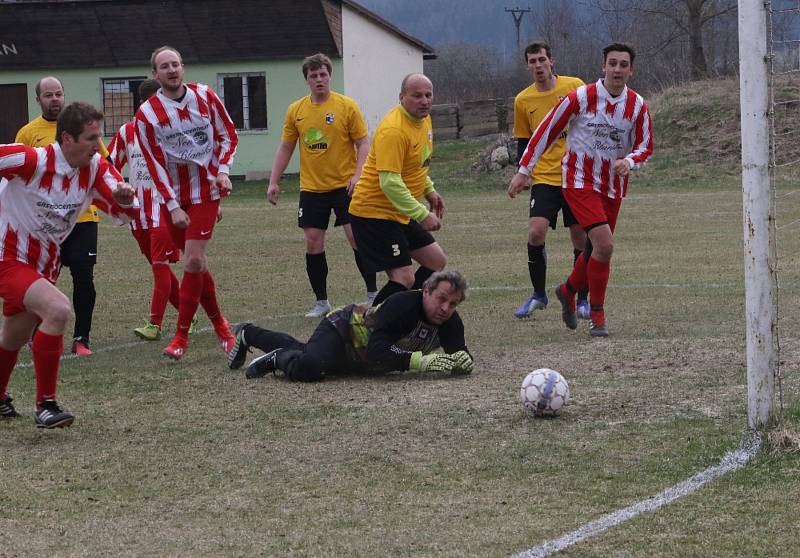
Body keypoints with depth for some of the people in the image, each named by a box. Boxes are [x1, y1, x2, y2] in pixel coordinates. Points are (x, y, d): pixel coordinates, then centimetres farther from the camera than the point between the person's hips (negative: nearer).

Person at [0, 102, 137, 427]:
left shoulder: (96, 169, -8)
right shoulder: (32, 161, -25)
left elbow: (126, 210, -9)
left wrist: (126, 197, -29)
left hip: (44, 266, 7)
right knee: (58, 310, -30)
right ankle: (45, 406, -22)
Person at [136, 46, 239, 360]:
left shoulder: (205, 97, -2)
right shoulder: (147, 113, -6)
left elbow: (228, 135, 10)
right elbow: (155, 164, -6)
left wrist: (223, 170, -5)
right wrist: (173, 206, -11)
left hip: (206, 190, -1)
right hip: (174, 195, 1)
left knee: (193, 261, -11)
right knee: (196, 263, 5)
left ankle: (181, 336, -4)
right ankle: (219, 325, 25)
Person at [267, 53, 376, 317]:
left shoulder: (347, 106, -4)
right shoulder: (296, 110, 5)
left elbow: (363, 142, -4)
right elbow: (285, 148, 12)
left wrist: (358, 174, -17)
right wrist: (273, 182, 6)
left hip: (344, 185, -3)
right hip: (311, 187, 3)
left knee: (357, 238, -7)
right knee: (313, 243, 1)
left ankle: (373, 294, 6)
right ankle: (321, 302, 11)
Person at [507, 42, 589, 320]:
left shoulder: (575, 86, -1)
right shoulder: (523, 100, 4)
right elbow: (523, 142, 11)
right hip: (544, 179, 1)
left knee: (580, 237, 1)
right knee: (536, 233, -15)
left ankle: (583, 299, 16)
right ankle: (538, 295, 3)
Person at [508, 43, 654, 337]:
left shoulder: (637, 106, -3)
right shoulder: (581, 97, -13)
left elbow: (645, 146, 7)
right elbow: (547, 130, -4)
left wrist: (629, 161, -17)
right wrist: (524, 170, -2)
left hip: (614, 186, 5)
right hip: (579, 180, -5)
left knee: (595, 249, 12)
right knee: (604, 245, -19)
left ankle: (568, 291, 42)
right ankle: (597, 315, -6)